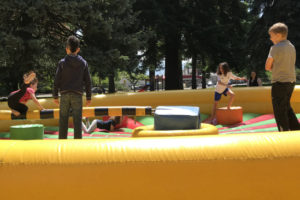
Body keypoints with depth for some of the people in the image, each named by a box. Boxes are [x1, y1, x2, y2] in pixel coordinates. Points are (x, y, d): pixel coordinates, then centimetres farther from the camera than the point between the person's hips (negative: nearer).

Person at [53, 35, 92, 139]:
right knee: (77, 121, 1)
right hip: (77, 95, 1)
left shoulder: (62, 62, 1)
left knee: (63, 120, 5)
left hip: (64, 94, 0)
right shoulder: (83, 63, 5)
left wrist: (55, 96, 7)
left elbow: (56, 81, 0)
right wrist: (88, 97, 10)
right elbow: (88, 81, 5)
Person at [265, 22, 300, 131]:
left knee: (280, 111, 1)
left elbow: (267, 67, -9)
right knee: (287, 107, 22)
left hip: (280, 83, -8)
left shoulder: (275, 48, -14)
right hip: (291, 81, 8)